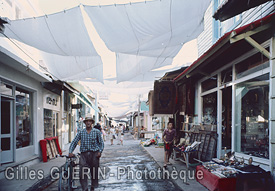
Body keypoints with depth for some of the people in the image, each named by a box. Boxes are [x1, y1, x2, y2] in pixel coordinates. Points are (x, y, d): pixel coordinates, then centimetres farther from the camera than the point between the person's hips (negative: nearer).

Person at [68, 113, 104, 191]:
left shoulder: (97, 131, 4)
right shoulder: (81, 132, 7)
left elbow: (101, 143, 8)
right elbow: (74, 142, 7)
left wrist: (100, 151, -6)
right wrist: (70, 152, -4)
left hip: (94, 154, 0)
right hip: (84, 154, 1)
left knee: (94, 172, 6)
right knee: (82, 173, -7)